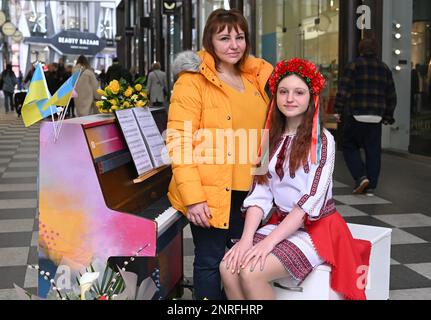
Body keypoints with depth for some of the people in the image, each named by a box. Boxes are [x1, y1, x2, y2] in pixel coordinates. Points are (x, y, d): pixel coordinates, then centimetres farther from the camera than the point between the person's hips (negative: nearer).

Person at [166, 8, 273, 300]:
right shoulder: (193, 80, -9)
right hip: (210, 191, -6)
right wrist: (192, 196, -21)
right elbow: (178, 141, -15)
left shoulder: (256, 77, 11)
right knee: (210, 261, 2)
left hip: (247, 189, 6)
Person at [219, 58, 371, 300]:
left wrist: (269, 241, -22)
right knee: (229, 267, -18)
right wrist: (247, 239, -14)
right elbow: (260, 194, 2)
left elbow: (312, 198, -16)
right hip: (280, 223, 5)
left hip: (317, 228, -5)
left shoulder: (322, 140, -8)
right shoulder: (271, 140, 9)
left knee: (251, 272, -25)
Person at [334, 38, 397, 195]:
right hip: (375, 117, 4)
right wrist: (388, 116, 18)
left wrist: (339, 110, -4)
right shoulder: (384, 68, 11)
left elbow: (344, 90, -10)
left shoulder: (354, 65, -3)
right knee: (373, 151, 8)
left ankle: (361, 177, -7)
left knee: (350, 147, 9)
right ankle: (371, 186, 8)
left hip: (355, 116, -4)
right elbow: (391, 95, 12)